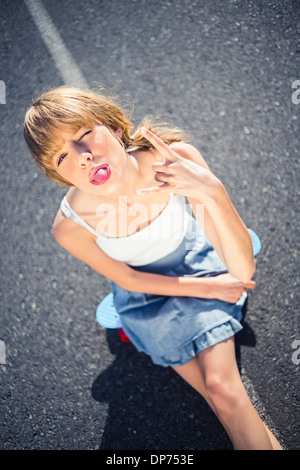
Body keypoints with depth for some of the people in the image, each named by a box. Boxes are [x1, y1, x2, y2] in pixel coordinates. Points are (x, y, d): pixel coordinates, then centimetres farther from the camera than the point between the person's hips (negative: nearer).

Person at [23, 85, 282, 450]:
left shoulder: (178, 158, -33)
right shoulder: (70, 227, -30)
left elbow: (243, 271, -34)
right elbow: (128, 280, -10)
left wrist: (213, 192, -51)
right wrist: (203, 288, -9)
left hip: (196, 260, 0)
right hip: (146, 288, 1)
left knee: (221, 385, -15)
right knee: (217, 395, -1)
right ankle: (264, 438, 24)